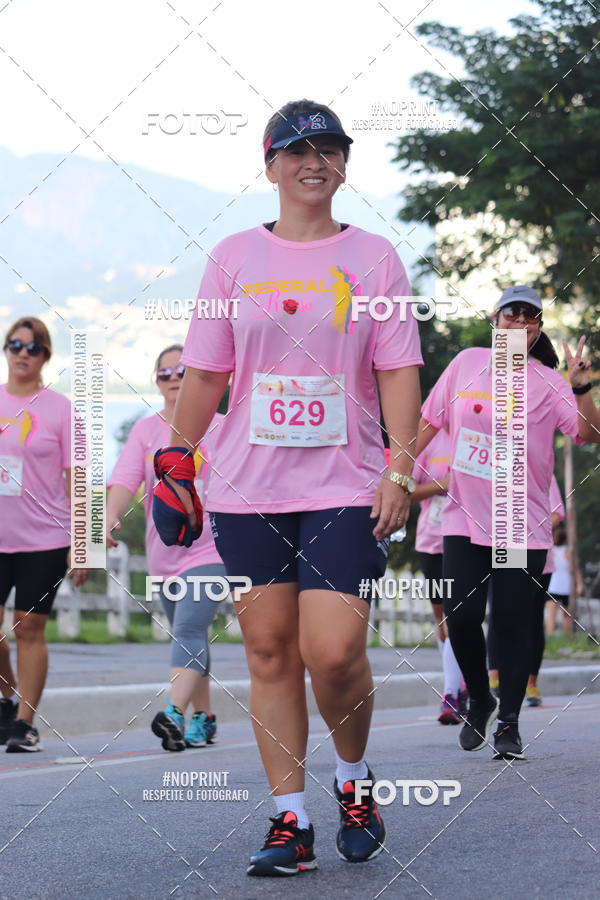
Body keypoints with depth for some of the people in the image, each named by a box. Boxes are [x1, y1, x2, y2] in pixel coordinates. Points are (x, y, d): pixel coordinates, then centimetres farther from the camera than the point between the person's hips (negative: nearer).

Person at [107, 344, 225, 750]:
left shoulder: (220, 428, 1)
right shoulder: (145, 431, 5)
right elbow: (125, 480, -8)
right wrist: (111, 518, -26)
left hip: (211, 551, -4)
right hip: (164, 554, 4)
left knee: (189, 629, -21)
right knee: (189, 639, 13)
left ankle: (175, 713, -33)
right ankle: (204, 719, 24)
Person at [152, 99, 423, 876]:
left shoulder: (373, 256, 5)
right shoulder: (234, 257, 8)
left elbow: (398, 371, 1)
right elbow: (204, 371, 11)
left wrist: (399, 469, -7)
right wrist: (175, 463, 7)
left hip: (346, 487, -2)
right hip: (248, 490, 2)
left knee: (333, 653, -12)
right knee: (269, 650, 2)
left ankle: (353, 778, 16)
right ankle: (290, 820, 9)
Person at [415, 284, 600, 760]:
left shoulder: (547, 383, -4)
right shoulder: (467, 363, 5)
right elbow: (430, 420, 14)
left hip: (523, 524, -2)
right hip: (465, 517, 2)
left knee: (513, 622, -1)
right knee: (461, 616, -6)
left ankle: (509, 723, 12)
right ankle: (479, 700, 20)